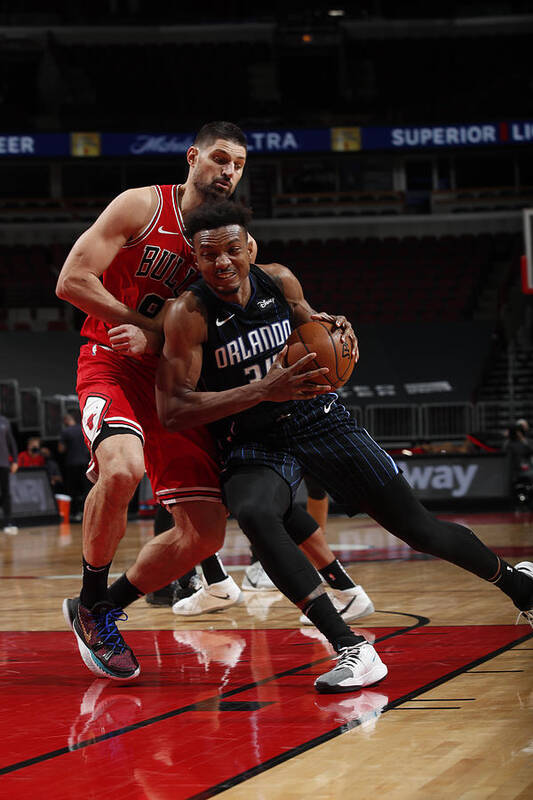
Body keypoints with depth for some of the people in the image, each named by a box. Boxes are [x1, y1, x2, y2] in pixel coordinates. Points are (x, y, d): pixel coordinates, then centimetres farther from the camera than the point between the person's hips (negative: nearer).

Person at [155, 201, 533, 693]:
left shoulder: (279, 281, -4)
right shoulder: (189, 314, -17)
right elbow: (172, 412, -23)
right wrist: (264, 390, -29)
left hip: (319, 418, 3)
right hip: (254, 443, -3)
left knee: (418, 527, 5)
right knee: (253, 514, -37)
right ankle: (351, 650, -36)